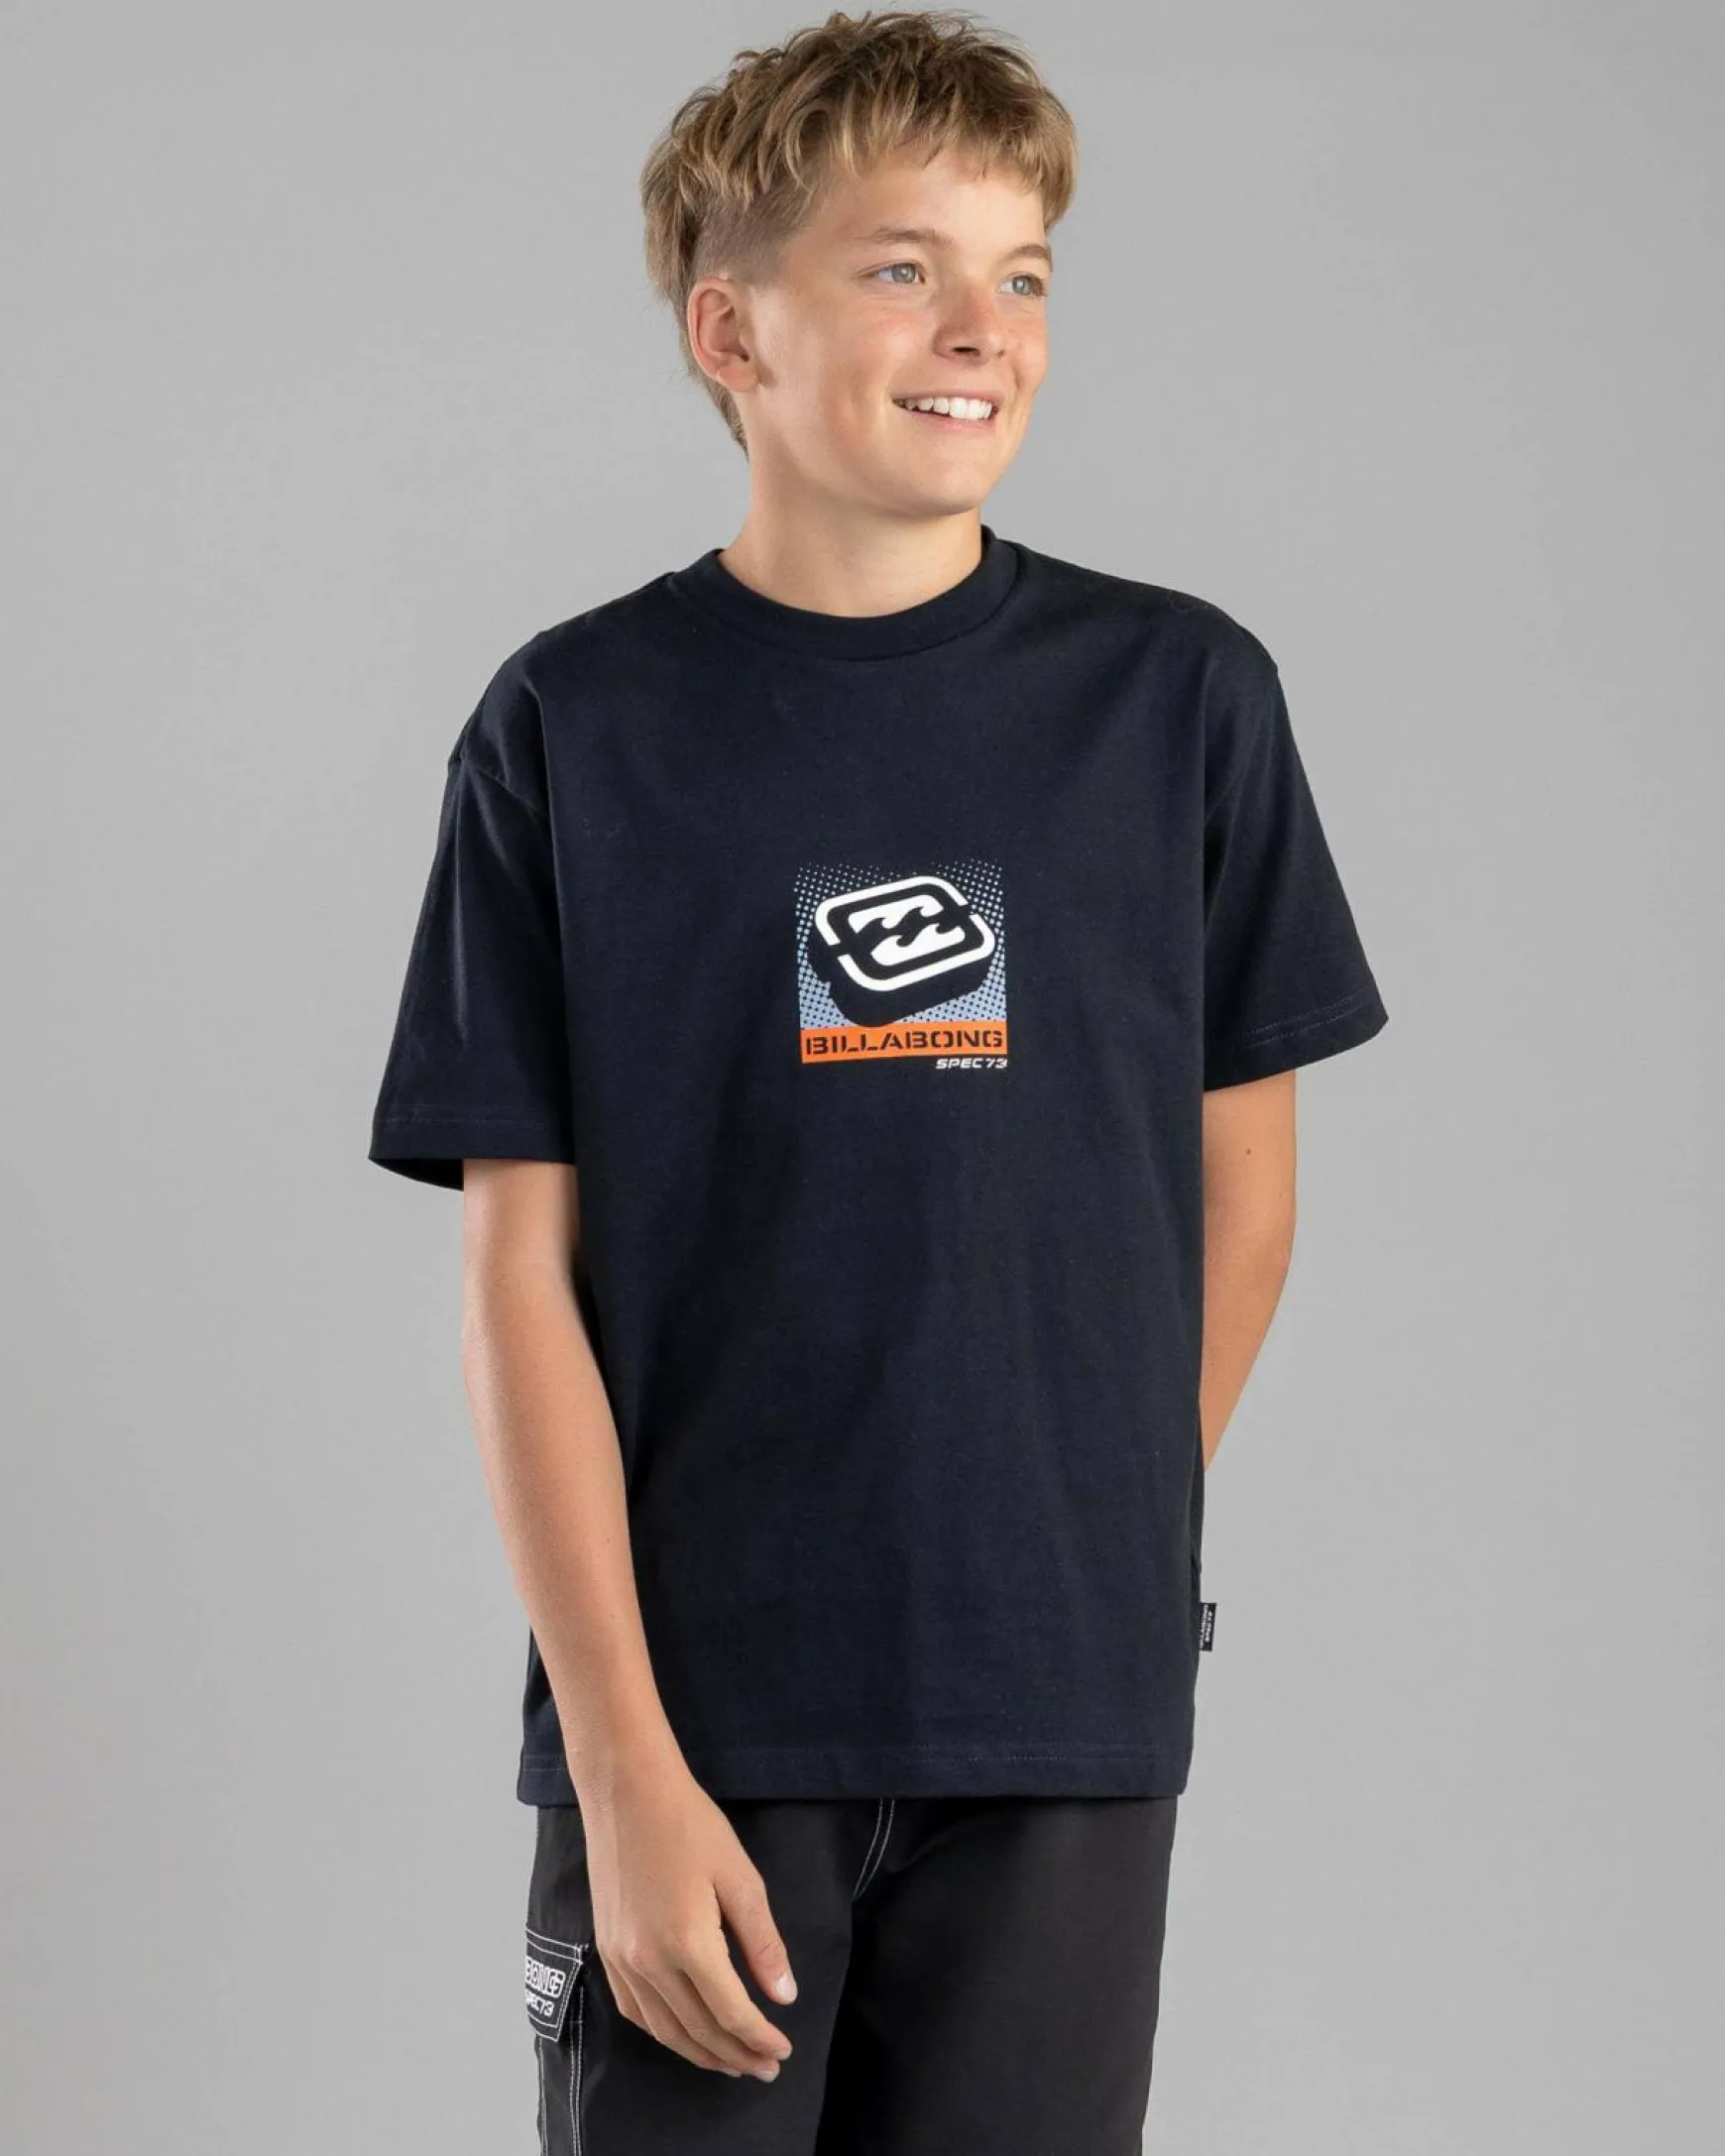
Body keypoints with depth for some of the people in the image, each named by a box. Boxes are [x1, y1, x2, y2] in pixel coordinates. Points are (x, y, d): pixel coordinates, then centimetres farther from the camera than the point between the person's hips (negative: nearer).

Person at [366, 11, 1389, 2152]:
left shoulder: (1181, 696, 2)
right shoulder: (574, 728, -3)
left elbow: (1237, 1194, 10)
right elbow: (523, 1281, -5)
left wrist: (1101, 1557, 11)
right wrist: (626, 1766, -11)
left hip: (1065, 1743, 2)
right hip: (692, 1732, -1)